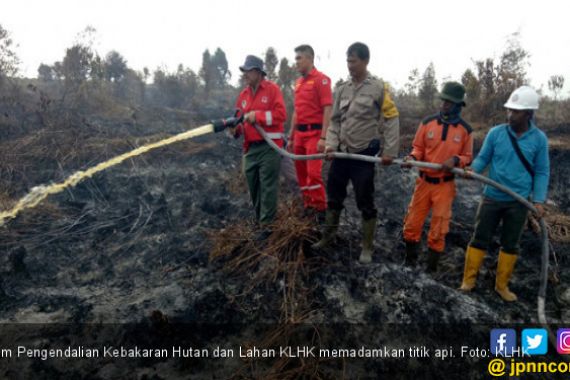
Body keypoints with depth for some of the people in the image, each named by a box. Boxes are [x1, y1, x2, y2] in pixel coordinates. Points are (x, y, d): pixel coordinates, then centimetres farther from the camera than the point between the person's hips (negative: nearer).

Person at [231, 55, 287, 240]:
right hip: (251, 147, 6)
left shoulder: (272, 89, -3)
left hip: (270, 146, -6)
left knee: (268, 186, -3)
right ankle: (259, 219, 30)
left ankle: (266, 224, 3)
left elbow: (281, 114, -13)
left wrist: (257, 116, -18)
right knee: (253, 185, 12)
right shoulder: (243, 95, 14)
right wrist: (235, 128, -8)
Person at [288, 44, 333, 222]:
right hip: (299, 133, 8)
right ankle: (308, 206, 22)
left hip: (314, 133, -8)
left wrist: (323, 137, -20)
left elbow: (327, 109, -14)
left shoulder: (321, 79, -7)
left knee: (313, 173, -10)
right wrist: (291, 137, 20)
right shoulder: (298, 82, 16)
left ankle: (321, 210, 2)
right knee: (301, 173, 11)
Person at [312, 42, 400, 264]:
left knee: (365, 203, 4)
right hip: (341, 153, 5)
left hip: (364, 155, -5)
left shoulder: (378, 88, -7)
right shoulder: (342, 89, 6)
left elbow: (392, 119, -6)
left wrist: (390, 151, -10)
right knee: (334, 197, 15)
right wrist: (331, 143, -5)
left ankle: (367, 247, 19)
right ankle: (328, 236, 33)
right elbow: (335, 120, 10)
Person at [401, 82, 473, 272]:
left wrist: (456, 160, -17)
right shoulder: (427, 122, -2)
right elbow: (418, 148, 4)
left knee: (438, 231, 6)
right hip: (424, 182, 1)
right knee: (412, 224, 5)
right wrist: (412, 157, -17)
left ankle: (431, 268, 21)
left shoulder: (465, 130, -3)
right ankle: (409, 262, 26)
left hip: (445, 185, -1)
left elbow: (467, 157, 4)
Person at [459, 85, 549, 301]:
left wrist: (538, 200, -8)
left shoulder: (539, 139, -4)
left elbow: (542, 172, 0)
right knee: (480, 239, 6)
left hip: (518, 202, 1)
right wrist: (472, 171, -21)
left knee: (511, 244, 11)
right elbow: (483, 158, 1)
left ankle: (502, 285, 26)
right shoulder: (495, 133, -7)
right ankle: (468, 279, 18)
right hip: (492, 197, -1)